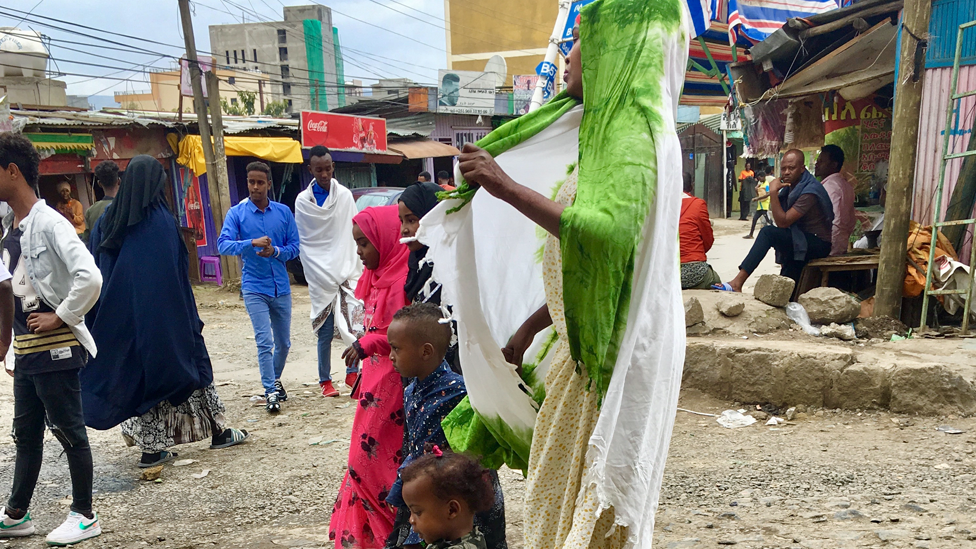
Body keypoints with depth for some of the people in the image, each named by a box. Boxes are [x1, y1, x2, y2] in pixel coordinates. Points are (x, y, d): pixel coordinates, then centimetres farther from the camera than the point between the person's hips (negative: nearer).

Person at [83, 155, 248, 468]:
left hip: (121, 318, 5)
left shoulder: (108, 221, 2)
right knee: (188, 361, 9)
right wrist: (191, 319, -7)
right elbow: (178, 273, -14)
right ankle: (217, 431, 19)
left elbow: (97, 271, 6)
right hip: (164, 317, -5)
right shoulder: (162, 221, -14)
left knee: (138, 371, 14)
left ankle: (150, 446, 17)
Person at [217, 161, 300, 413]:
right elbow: (223, 245, -15)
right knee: (265, 342, -9)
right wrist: (252, 243, -30)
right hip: (254, 288, -3)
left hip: (281, 288, 3)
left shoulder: (283, 212, 3)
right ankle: (271, 392, -1)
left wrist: (275, 251, -17)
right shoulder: (237, 213, -3)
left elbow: (294, 247, 3)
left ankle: (275, 379, 38)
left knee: (284, 342, 15)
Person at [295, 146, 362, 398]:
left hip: (347, 273, 1)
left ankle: (352, 373, 14)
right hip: (320, 277, -1)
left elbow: (354, 234, 6)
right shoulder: (303, 201, 3)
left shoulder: (345, 195, 6)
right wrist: (318, 274, -2)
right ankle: (325, 380, 14)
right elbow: (302, 243, 5)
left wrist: (353, 270, -1)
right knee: (325, 332, 1)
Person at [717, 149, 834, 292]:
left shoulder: (810, 191, -20)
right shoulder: (790, 185, 8)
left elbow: (783, 222, -25)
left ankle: (737, 282, -34)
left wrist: (773, 192, -25)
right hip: (802, 241, 10)